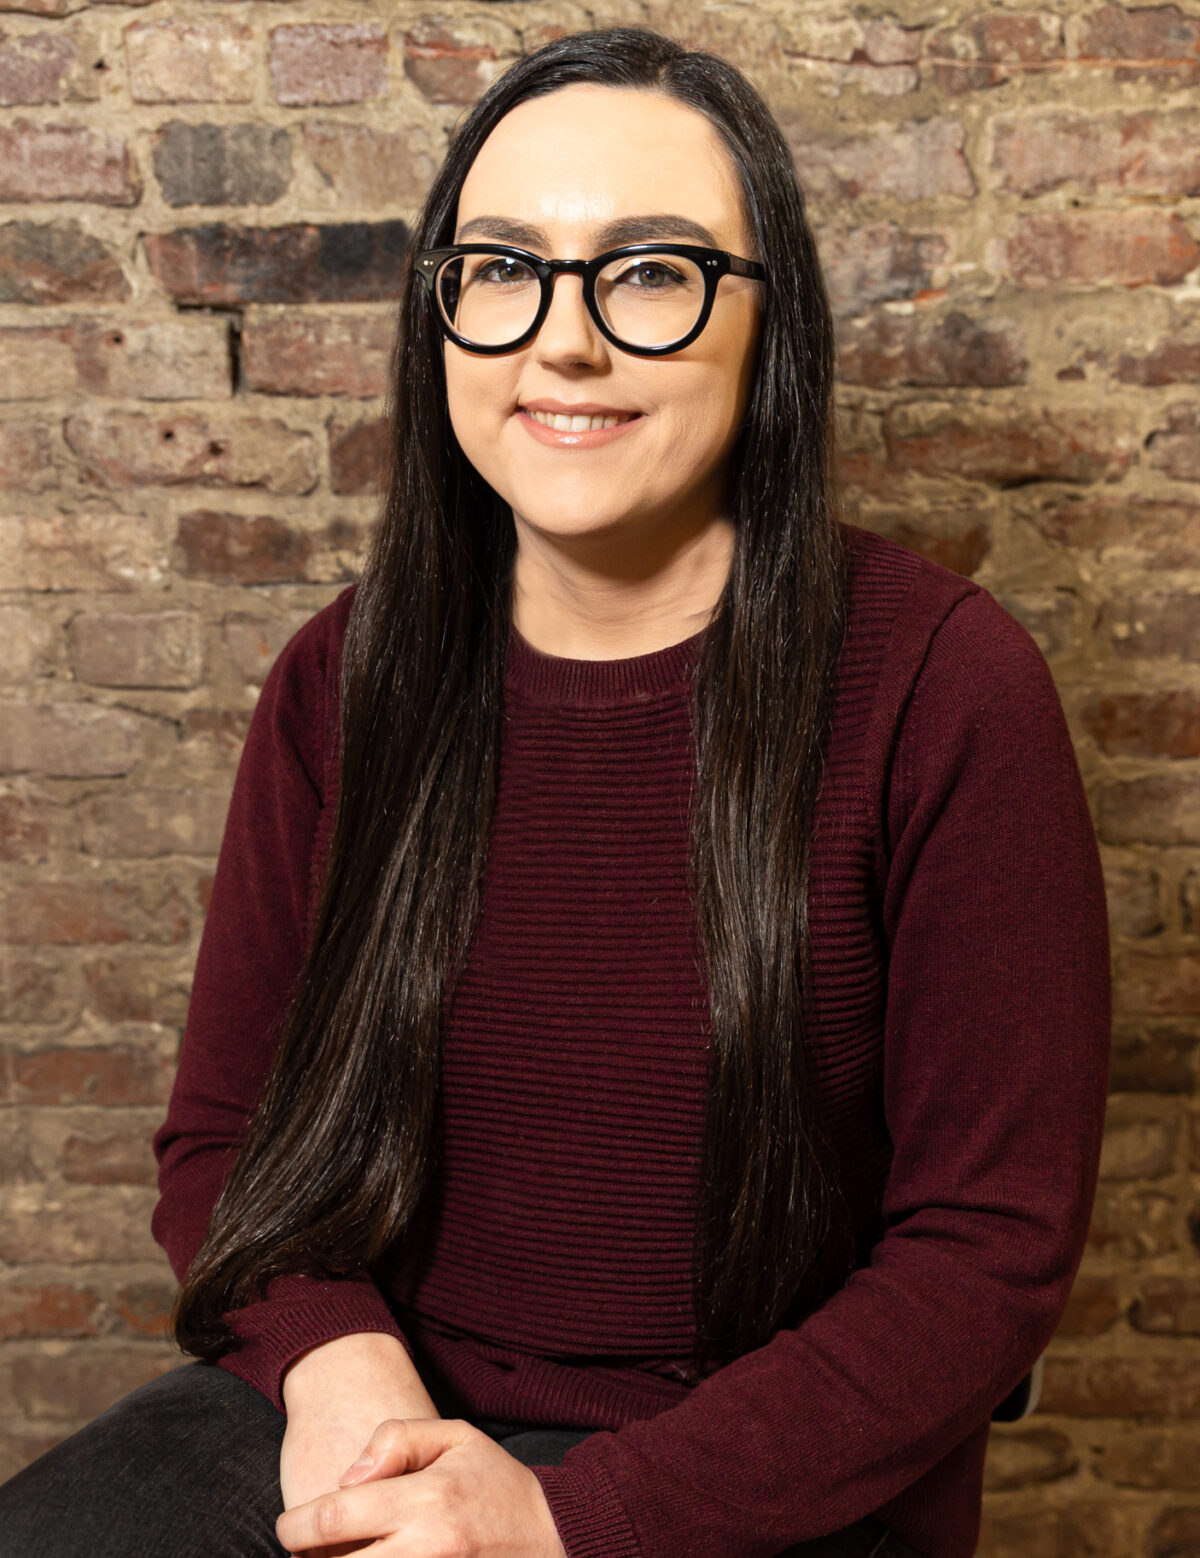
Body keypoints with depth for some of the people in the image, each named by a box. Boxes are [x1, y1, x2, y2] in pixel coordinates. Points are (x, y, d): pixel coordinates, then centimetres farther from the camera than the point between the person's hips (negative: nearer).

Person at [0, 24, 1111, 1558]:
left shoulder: (940, 683, -12)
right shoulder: (343, 681, 0)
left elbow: (992, 1244, -10)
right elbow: (218, 1135, 7)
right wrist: (334, 1359, -14)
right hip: (358, 1418, 3)